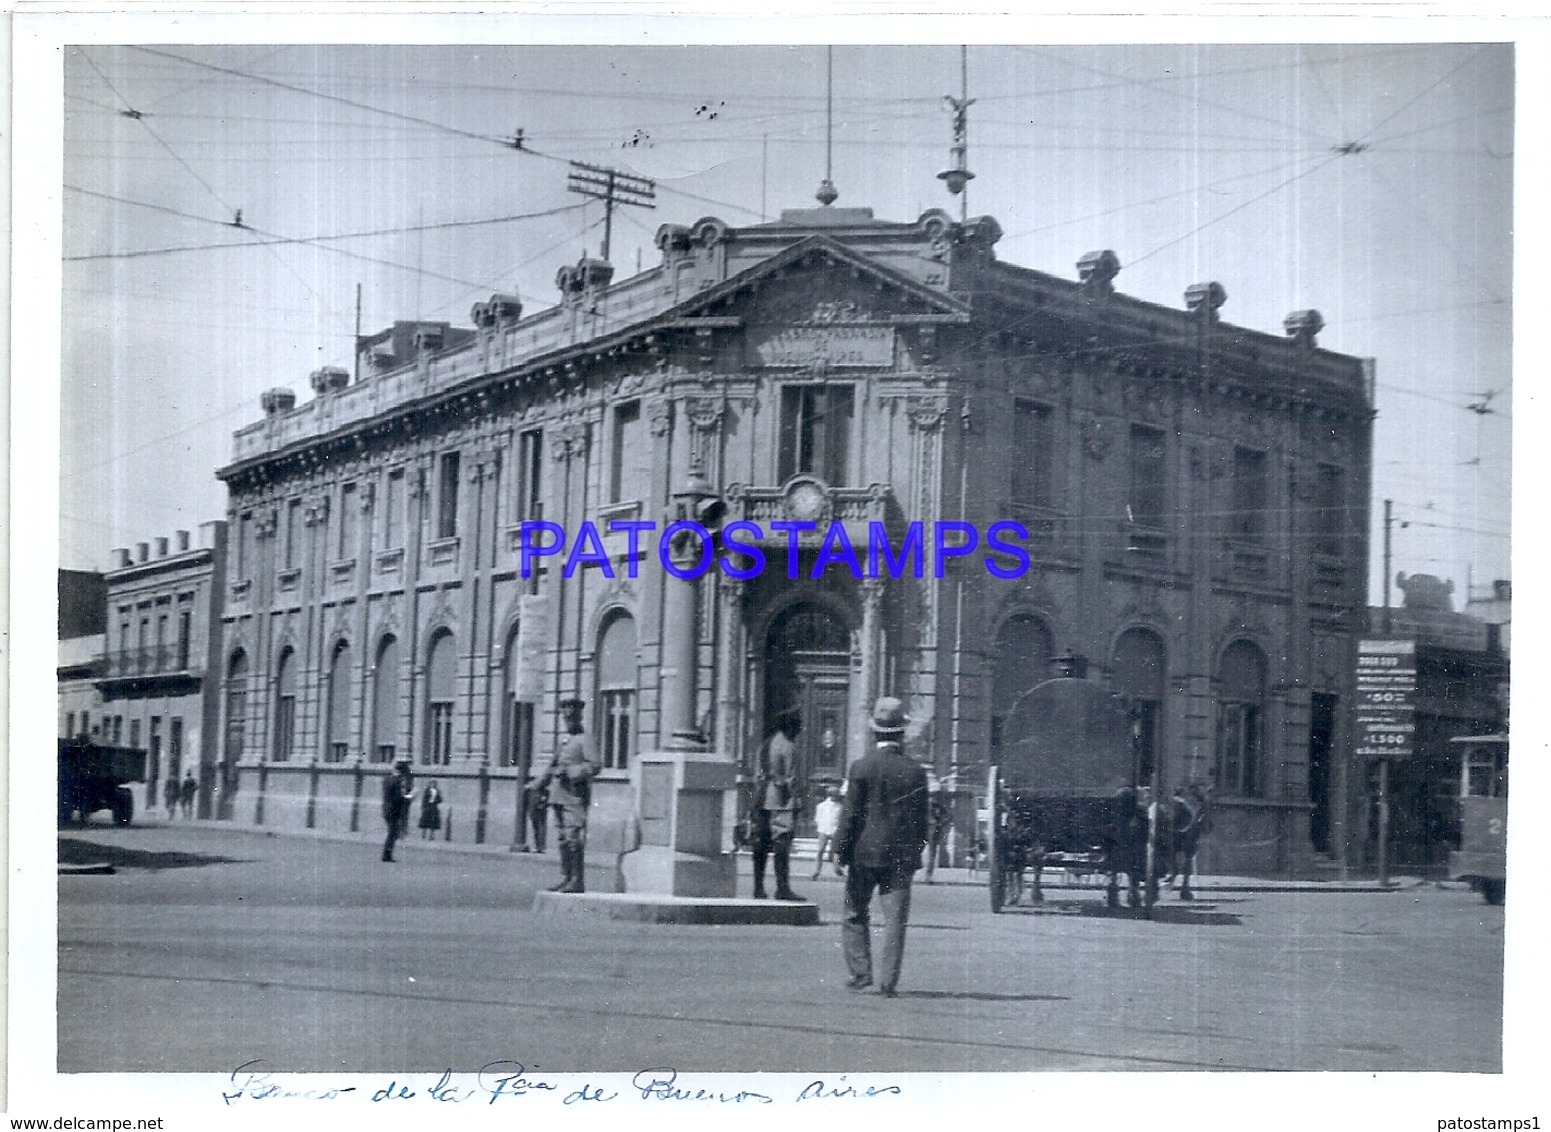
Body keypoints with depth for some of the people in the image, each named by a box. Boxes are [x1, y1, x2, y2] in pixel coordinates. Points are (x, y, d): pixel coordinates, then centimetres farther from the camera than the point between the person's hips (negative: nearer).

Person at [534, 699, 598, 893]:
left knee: (574, 839, -10)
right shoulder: (565, 741, 20)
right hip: (559, 795, 8)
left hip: (575, 795, -8)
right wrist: (540, 785, 20)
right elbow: (553, 766, 27)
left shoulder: (585, 740, -4)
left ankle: (578, 881, -11)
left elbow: (593, 767, -15)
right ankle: (566, 877, 13)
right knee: (562, 840, 9)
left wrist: (570, 772, -19)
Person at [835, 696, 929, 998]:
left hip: (865, 852, -1)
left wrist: (841, 850, 0)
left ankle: (861, 971, 5)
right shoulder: (915, 772, -2)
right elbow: (921, 818, 3)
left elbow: (850, 814, -6)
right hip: (902, 855, 1)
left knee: (855, 916, 13)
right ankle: (888, 982, 2)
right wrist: (917, 850, 14)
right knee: (896, 920, 4)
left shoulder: (862, 767, -7)